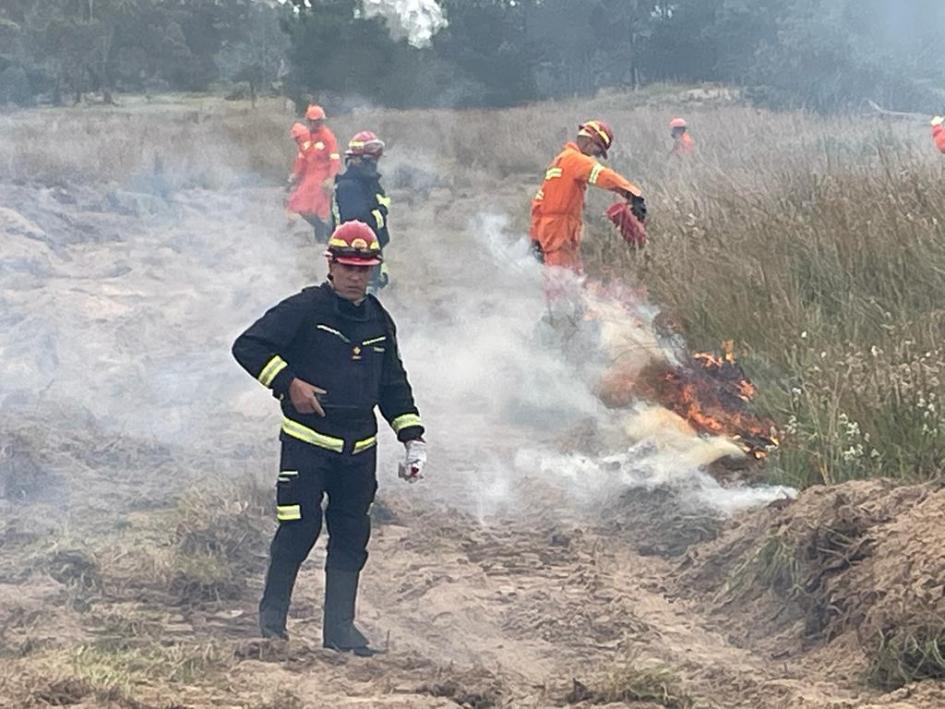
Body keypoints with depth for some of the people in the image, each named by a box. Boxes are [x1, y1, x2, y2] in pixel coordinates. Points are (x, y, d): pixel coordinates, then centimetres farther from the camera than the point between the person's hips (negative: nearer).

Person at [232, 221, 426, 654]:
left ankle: (339, 627, 15)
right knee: (299, 528, -10)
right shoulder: (304, 310, -7)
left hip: (360, 447, 6)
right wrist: (288, 383, -16)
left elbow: (393, 384, 21)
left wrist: (412, 437, 13)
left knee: (351, 537, 6)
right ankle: (272, 614, 9)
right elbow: (248, 347, -10)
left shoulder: (379, 320, 12)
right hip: (307, 441, -6)